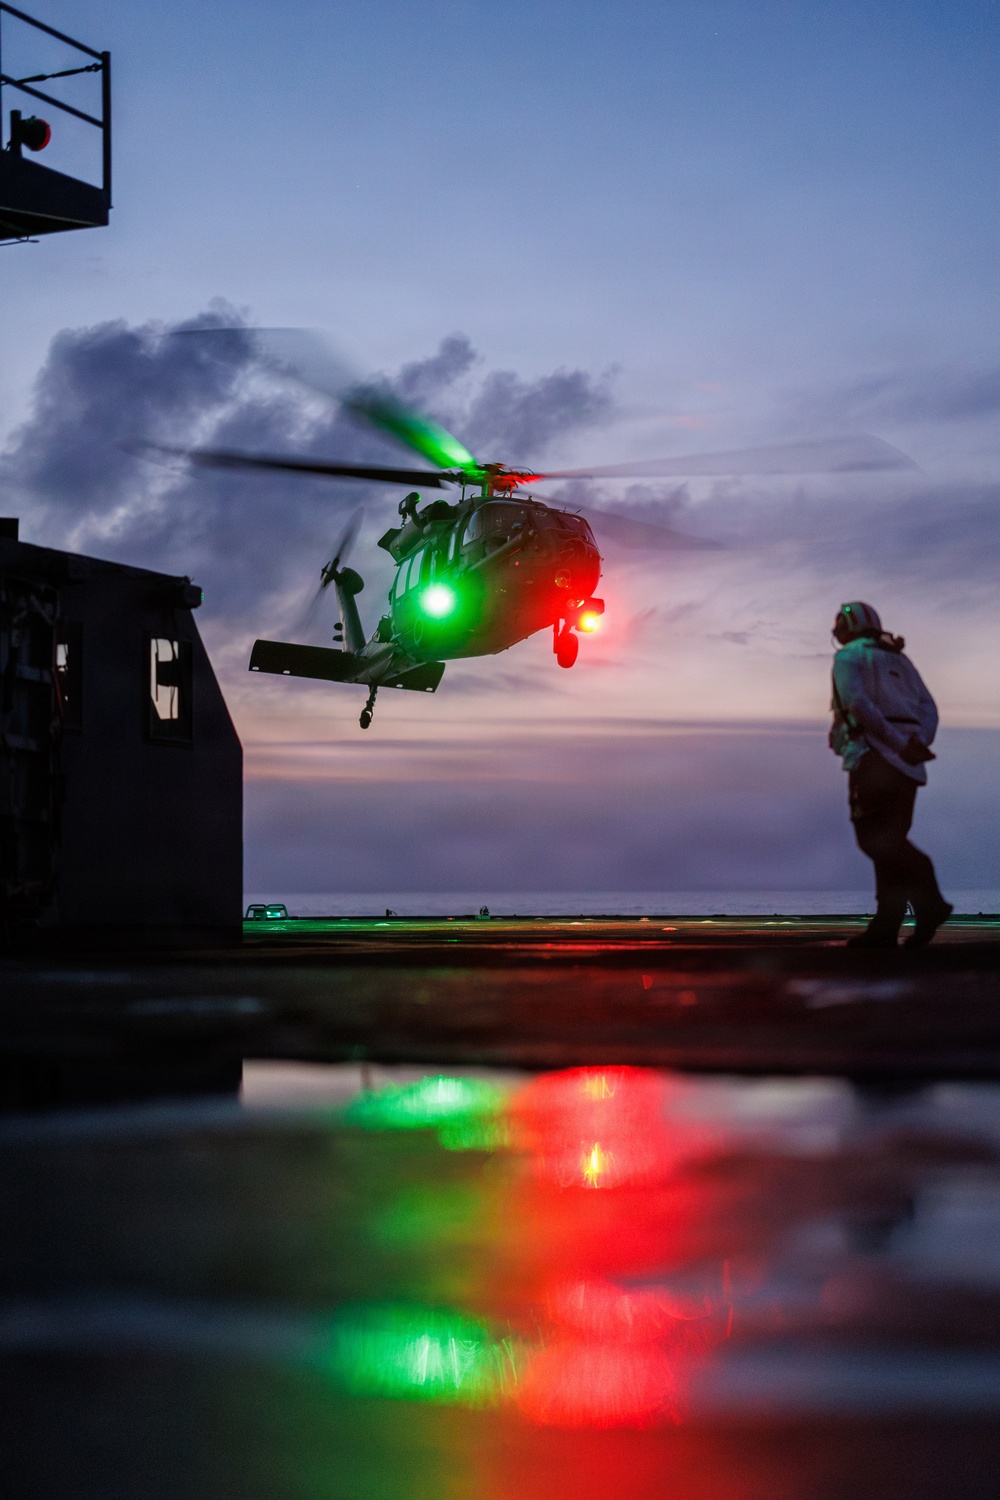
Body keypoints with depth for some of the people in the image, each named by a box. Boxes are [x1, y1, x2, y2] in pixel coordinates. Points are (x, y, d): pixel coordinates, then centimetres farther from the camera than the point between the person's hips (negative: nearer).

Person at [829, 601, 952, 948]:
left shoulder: (848, 657, 4)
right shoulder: (899, 660, 24)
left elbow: (857, 703, -15)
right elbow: (927, 708, 10)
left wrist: (899, 744, -18)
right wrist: (918, 744, -7)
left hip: (873, 755, -7)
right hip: (907, 764, 7)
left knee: (873, 838, -9)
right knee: (890, 841, 6)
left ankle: (928, 901, -25)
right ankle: (885, 928, 0)